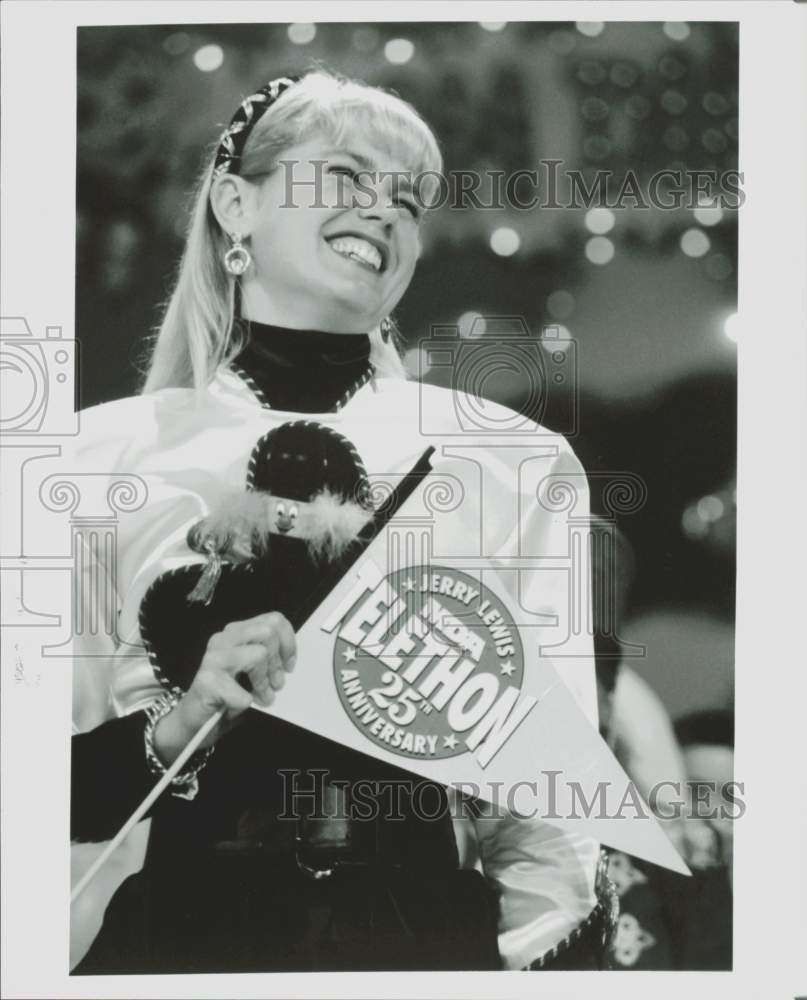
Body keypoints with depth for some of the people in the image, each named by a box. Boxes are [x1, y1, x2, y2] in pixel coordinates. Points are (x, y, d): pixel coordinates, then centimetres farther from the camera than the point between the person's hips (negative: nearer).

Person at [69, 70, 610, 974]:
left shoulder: (506, 462, -2)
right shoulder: (106, 457, -4)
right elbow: (67, 787, -2)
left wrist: (551, 953, -10)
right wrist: (177, 731, -19)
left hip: (424, 930, 1)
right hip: (183, 930, 0)